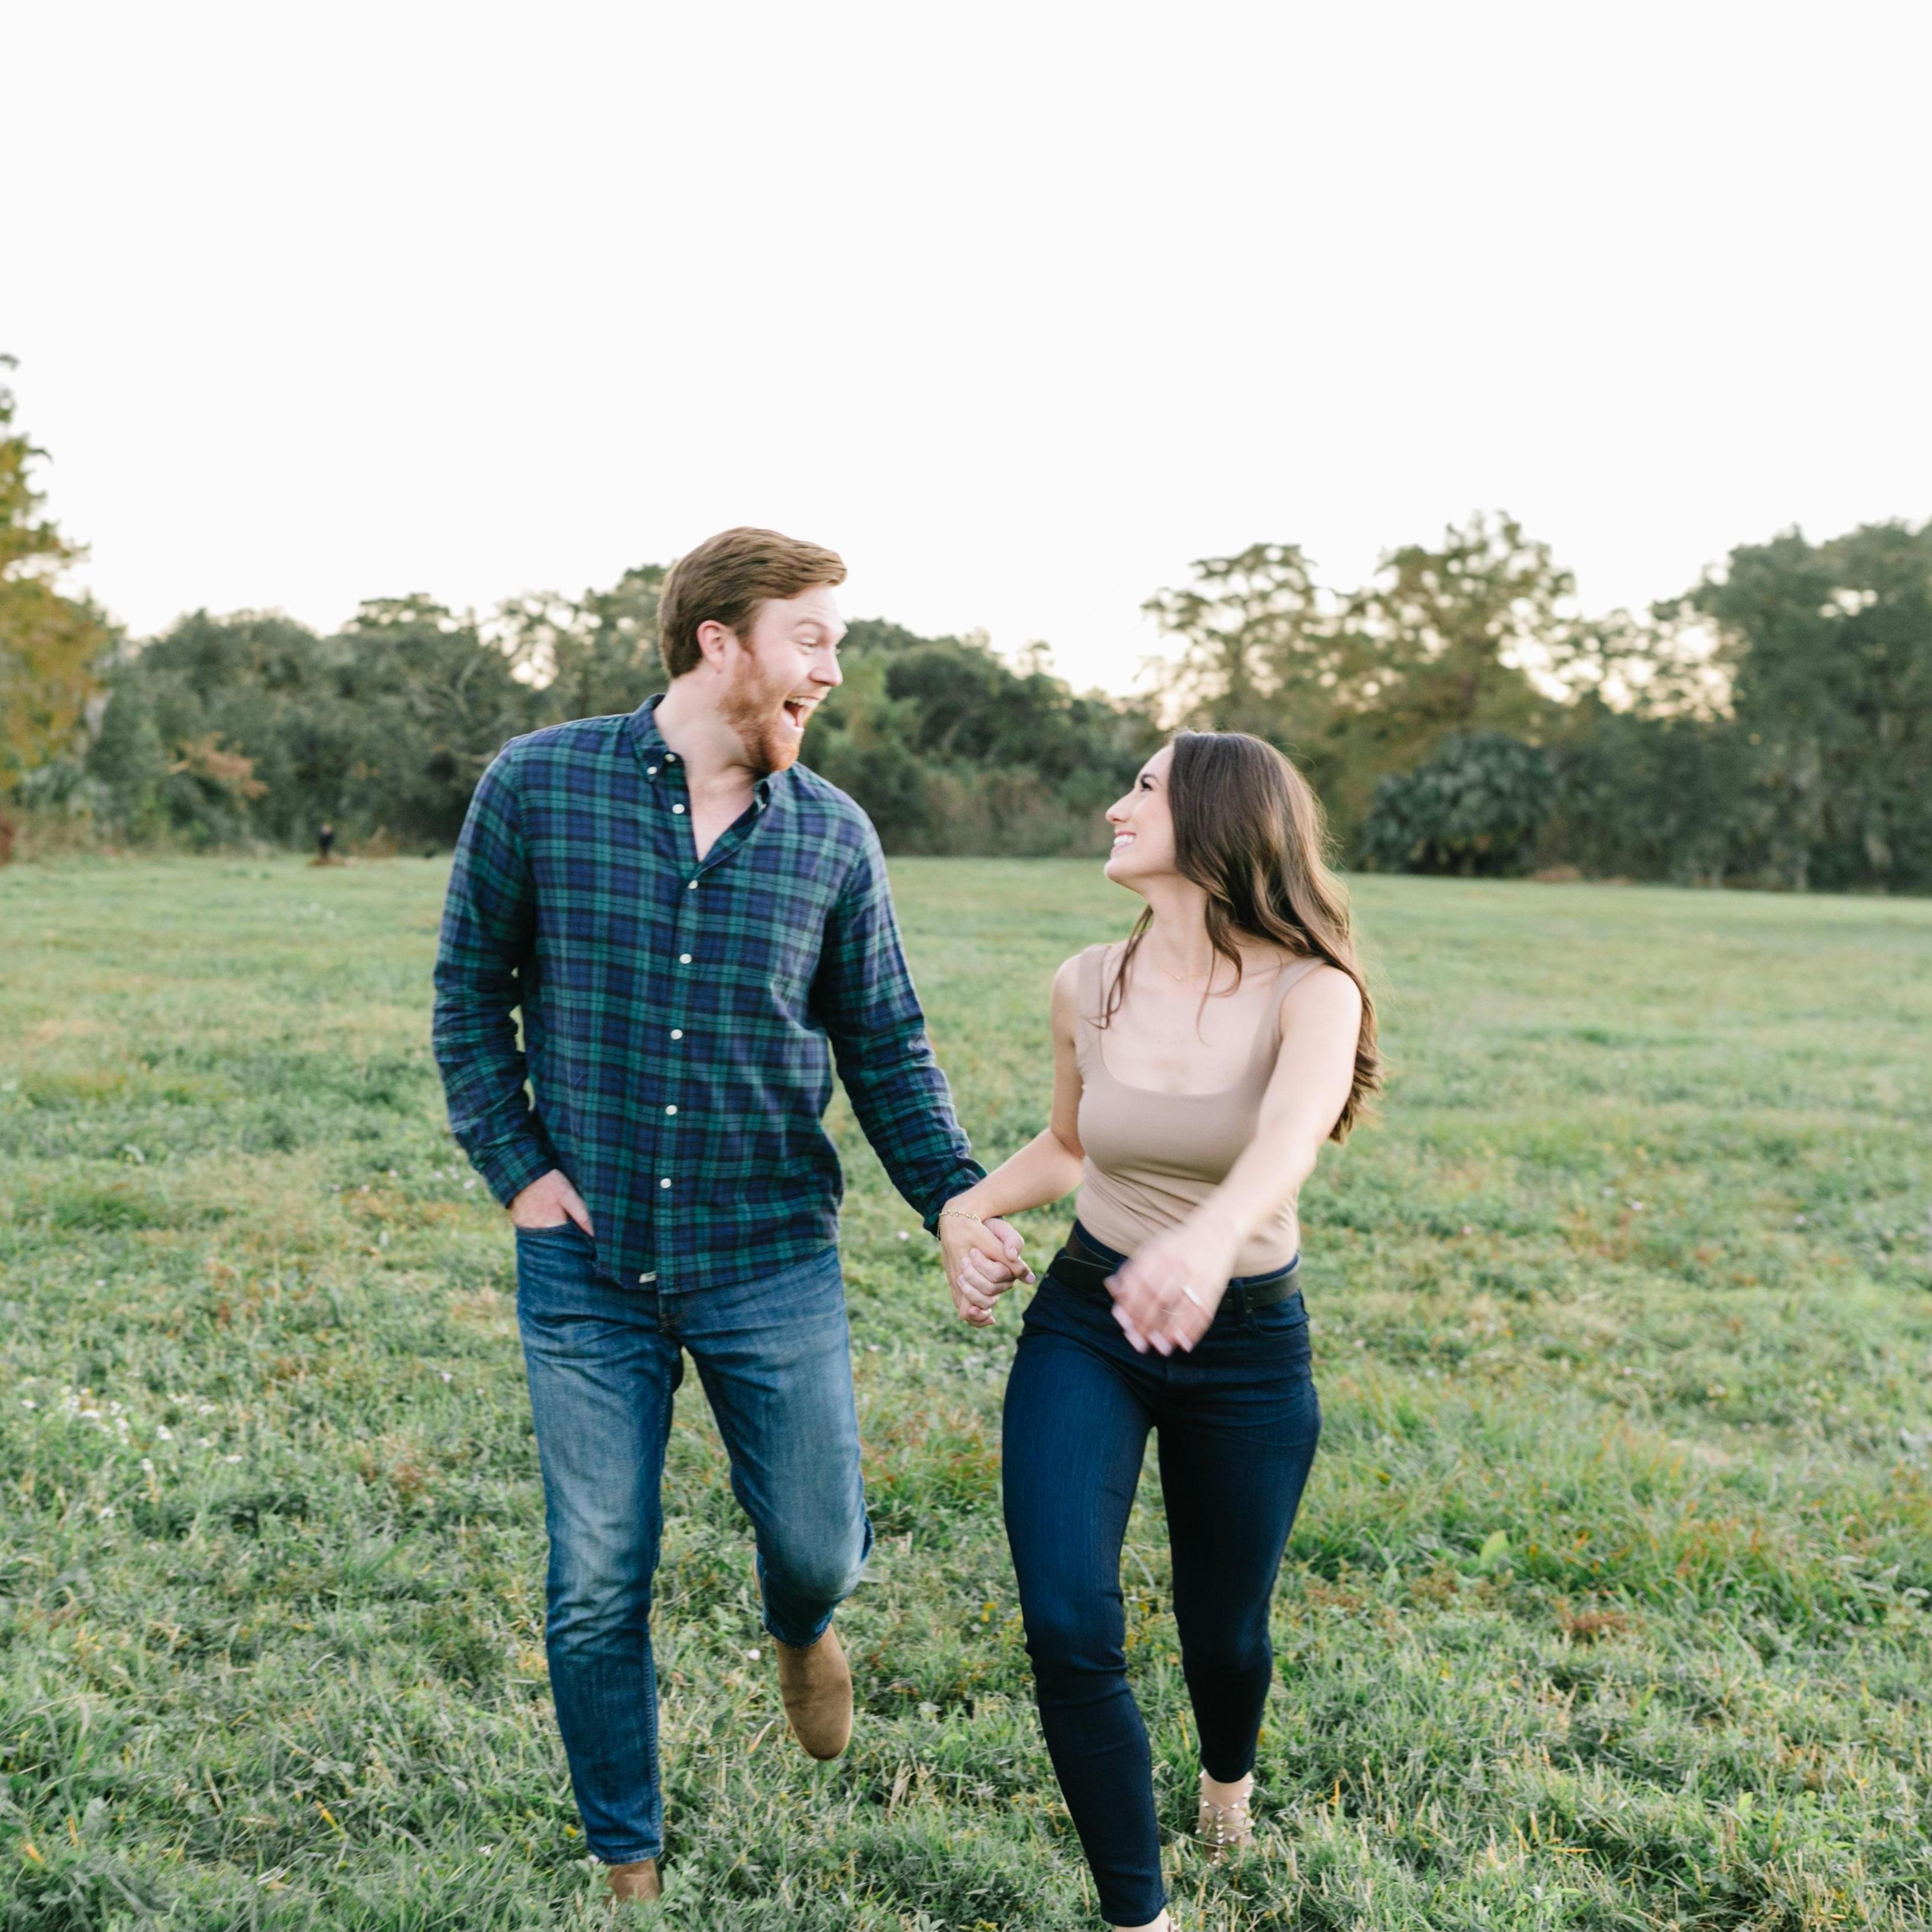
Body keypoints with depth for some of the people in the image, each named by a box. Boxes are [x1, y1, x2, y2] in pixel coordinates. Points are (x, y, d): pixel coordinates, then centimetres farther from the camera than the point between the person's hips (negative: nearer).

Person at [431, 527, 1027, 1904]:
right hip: (587, 1263, -1)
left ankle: (801, 1632, 47)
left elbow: (886, 1047, 4)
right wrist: (514, 1166, -4)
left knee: (820, 1543, 8)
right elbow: (470, 987, 5)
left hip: (774, 1262, 1)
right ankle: (629, 1863, 29)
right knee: (598, 1588, 7)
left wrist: (953, 1196, -10)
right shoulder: (539, 785, -4)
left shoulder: (835, 835, 0)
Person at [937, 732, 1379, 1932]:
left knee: (1223, 1633, 15)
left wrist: (1211, 1231, -61)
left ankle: (1229, 1771, 53)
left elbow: (1289, 1139, -40)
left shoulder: (1310, 993, -18)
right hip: (1085, 1328, 2)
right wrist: (969, 1204, -5)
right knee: (1069, 1631, -15)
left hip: (1248, 1345, -2)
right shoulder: (1087, 988, -5)